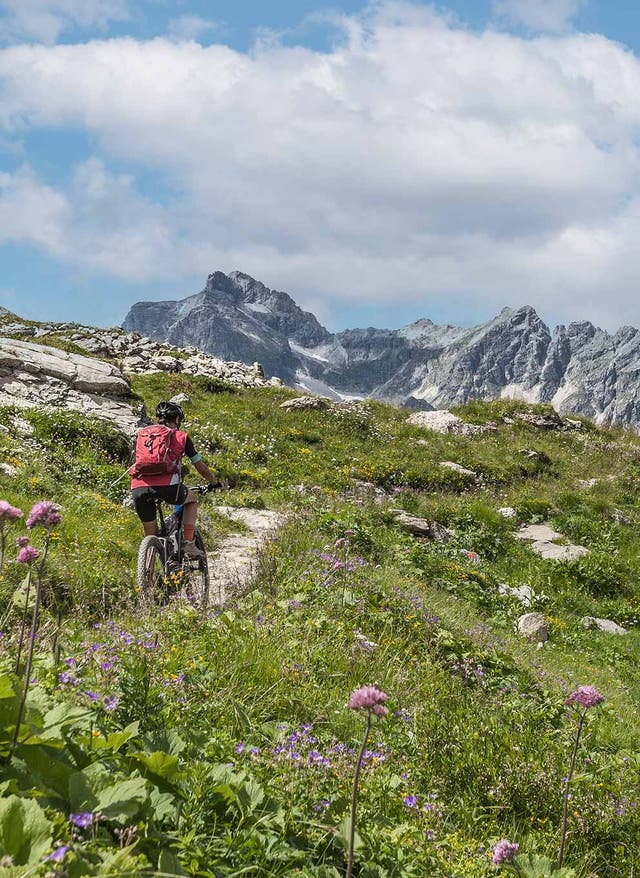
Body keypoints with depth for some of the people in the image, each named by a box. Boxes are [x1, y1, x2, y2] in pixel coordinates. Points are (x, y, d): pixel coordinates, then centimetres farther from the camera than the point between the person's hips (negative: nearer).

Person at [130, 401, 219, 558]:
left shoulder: (141, 434, 26)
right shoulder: (181, 436, 18)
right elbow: (200, 466, 26)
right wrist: (214, 482, 43)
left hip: (138, 488, 3)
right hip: (167, 485, -3)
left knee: (150, 538, 20)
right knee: (192, 499, 30)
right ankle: (188, 543, 17)